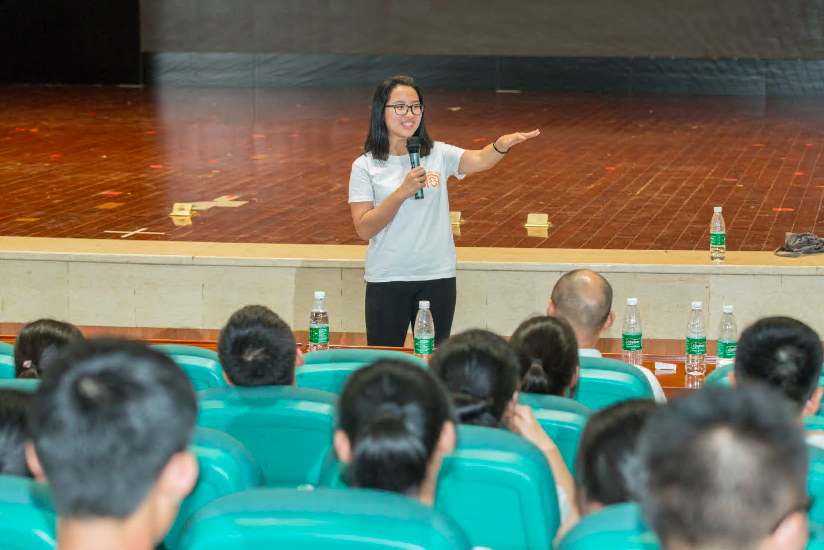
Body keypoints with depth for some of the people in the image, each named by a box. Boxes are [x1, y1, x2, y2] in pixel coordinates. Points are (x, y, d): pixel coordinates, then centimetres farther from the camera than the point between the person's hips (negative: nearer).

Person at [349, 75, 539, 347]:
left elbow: (479, 160, -15)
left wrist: (502, 145, -37)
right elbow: (364, 228, -10)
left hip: (438, 275, 2)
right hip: (387, 278, -2)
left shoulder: (438, 154, 3)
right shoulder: (365, 166, -2)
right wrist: (402, 193, -19)